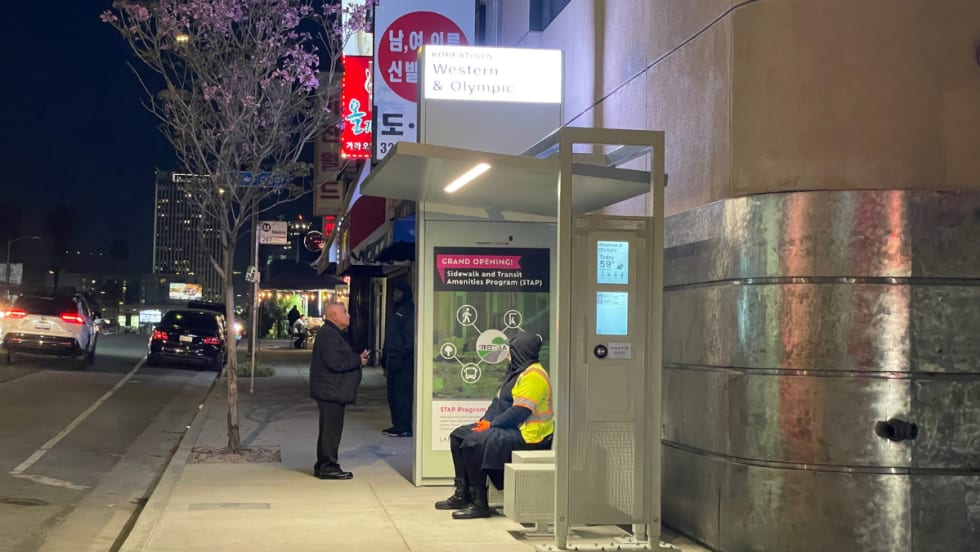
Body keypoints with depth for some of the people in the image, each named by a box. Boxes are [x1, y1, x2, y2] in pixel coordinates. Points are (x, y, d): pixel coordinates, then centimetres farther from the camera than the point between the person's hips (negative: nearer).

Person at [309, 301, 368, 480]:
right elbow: (335, 363, -25)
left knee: (329, 429, 15)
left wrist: (357, 358, 7)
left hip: (331, 390, 11)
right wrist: (358, 361, -14)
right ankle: (329, 467, -3)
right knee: (331, 429, -7)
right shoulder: (329, 334, -17)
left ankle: (323, 466, 22)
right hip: (330, 391, -11)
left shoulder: (333, 333, 19)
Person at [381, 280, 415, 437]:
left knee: (402, 393, -10)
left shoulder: (409, 311, -8)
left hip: (403, 360, -10)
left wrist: (401, 356, -20)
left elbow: (409, 337, -16)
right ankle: (397, 424, 19)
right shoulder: (397, 311, 22)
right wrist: (385, 357, 18)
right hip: (393, 359, 10)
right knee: (393, 393, 13)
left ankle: (404, 427, -9)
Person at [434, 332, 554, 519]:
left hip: (526, 435, -11)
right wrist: (485, 420, 5)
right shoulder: (517, 371, 17)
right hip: (507, 428, 11)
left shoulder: (533, 375, -17)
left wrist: (492, 424, -17)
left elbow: (520, 411, -23)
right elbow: (499, 400, 20)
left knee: (473, 442, -26)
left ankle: (480, 504, -21)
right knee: (458, 435, 7)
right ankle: (462, 495, 7)